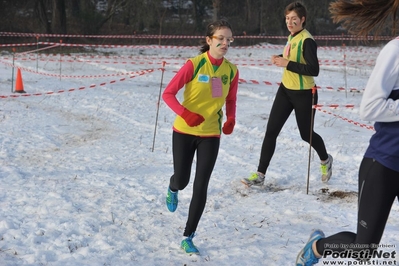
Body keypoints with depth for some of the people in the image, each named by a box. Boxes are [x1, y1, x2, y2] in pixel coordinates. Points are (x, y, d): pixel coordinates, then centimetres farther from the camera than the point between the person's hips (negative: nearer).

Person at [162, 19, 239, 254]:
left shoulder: (232, 71, -4)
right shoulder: (194, 65, -17)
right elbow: (168, 94, -13)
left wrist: (231, 119, -9)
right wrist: (186, 114, -28)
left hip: (211, 135, 2)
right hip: (184, 132, -2)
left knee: (200, 187, -2)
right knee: (182, 181, 10)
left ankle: (188, 238, 10)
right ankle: (172, 190, 50)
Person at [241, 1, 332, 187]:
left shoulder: (307, 41, -20)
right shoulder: (291, 37, 6)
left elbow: (314, 70, -27)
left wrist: (287, 64, -27)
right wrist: (281, 58, 2)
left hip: (304, 94, -7)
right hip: (285, 90, 7)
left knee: (306, 134, 11)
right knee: (271, 131, 0)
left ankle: (325, 160, 41)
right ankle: (260, 175, 4)